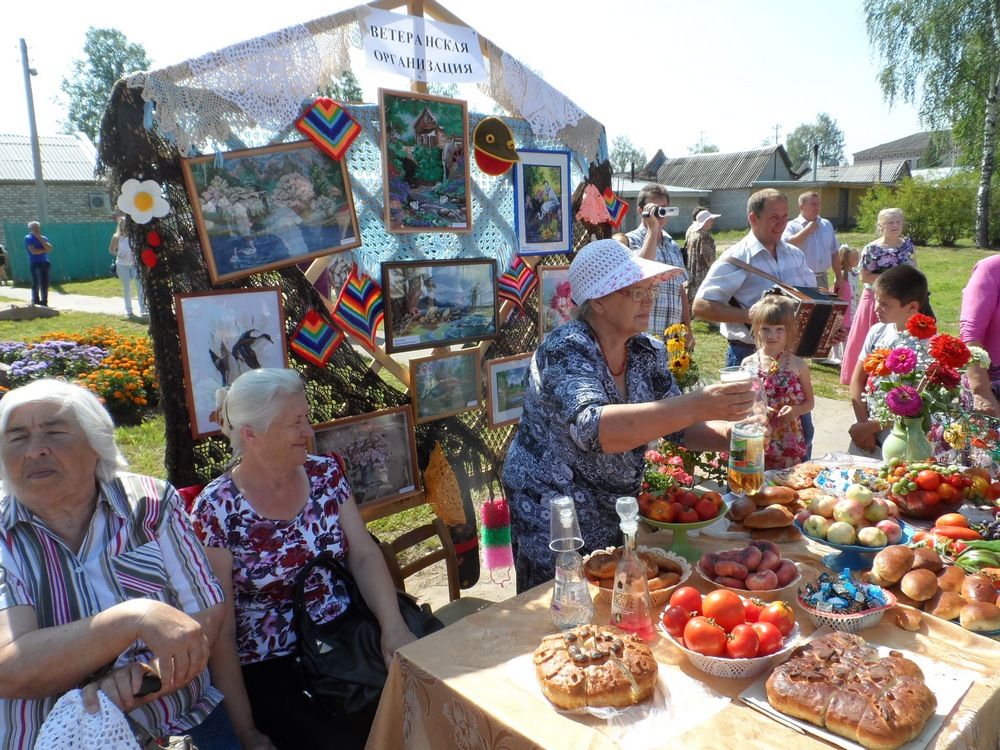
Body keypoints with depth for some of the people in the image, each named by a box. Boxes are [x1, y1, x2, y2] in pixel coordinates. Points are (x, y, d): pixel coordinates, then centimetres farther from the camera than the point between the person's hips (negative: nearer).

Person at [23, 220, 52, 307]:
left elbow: (49, 248, -3)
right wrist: (44, 250, -1)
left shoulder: (43, 238, 14)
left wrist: (40, 238, -6)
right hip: (35, 264, -5)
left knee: (45, 284, 4)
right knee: (36, 284, -4)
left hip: (45, 263, 5)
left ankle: (44, 302, 10)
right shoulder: (28, 238, -2)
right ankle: (35, 302, 3)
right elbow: (34, 251, -15)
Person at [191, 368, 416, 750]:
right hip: (271, 671, -4)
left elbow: (364, 556, -3)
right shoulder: (215, 511, -12)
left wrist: (393, 626, -19)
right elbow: (219, 633, -10)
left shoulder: (326, 473, 0)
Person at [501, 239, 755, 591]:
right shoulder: (565, 351, -23)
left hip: (619, 510, 6)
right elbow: (593, 429, -40)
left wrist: (727, 436, -17)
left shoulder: (648, 351, -3)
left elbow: (679, 425, 4)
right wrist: (699, 404, -46)